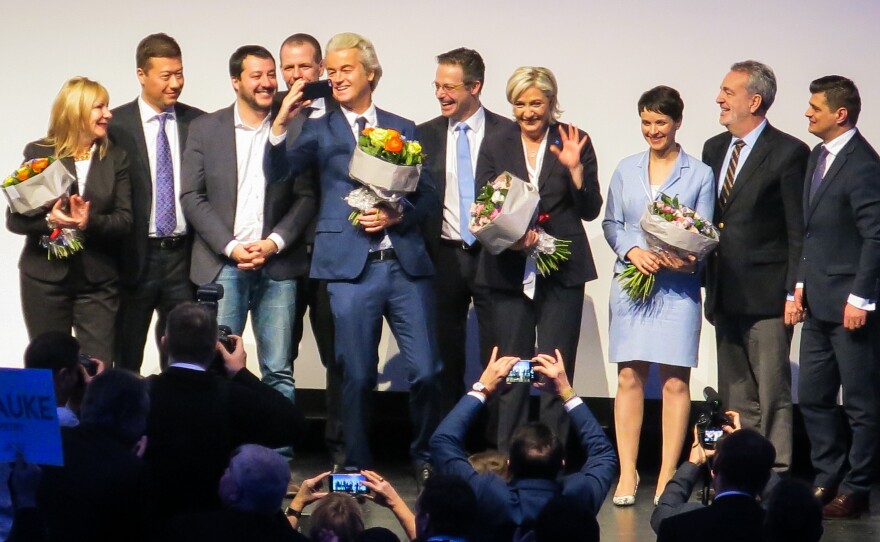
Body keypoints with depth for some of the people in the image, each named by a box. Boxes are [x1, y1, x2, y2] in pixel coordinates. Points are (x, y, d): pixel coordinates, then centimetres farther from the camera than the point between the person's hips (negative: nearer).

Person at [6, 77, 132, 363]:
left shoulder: (115, 157, 8)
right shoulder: (38, 153, 3)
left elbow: (125, 220, 1)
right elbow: (14, 219, -1)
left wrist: (90, 222, -18)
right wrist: (49, 220, -20)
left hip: (99, 282, 1)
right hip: (46, 279, -1)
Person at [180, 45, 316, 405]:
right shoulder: (205, 129, 6)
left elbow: (306, 197, 5)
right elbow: (191, 196, 2)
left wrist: (274, 243, -9)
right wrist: (231, 247, -9)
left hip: (277, 264, 0)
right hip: (222, 264, 0)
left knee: (279, 372, 1)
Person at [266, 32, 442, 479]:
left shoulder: (403, 130, 14)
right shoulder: (320, 131, 9)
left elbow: (428, 198, 12)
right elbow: (278, 173, -6)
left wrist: (397, 216, -7)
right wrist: (281, 122, -19)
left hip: (406, 262, 1)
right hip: (351, 267, -1)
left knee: (425, 371, -2)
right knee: (359, 376, 2)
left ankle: (425, 457, 17)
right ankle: (358, 467, 16)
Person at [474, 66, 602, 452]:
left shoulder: (575, 144, 5)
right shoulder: (494, 148, 8)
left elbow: (591, 211, 3)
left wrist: (576, 169, -13)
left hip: (562, 273, -1)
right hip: (510, 272, 1)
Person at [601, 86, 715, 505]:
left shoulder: (699, 174, 4)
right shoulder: (626, 170, 12)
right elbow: (610, 224, 12)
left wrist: (688, 260, -17)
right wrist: (633, 251, -7)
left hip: (678, 286, -2)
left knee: (675, 381, -3)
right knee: (629, 377, 0)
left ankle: (667, 477, 2)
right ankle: (627, 474, 4)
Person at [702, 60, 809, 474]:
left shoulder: (788, 153, -7)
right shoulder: (714, 149, 14)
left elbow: (799, 231, -8)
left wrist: (794, 293, -12)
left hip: (766, 295, -7)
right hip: (725, 295, 7)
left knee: (772, 391, -5)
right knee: (735, 397, 11)